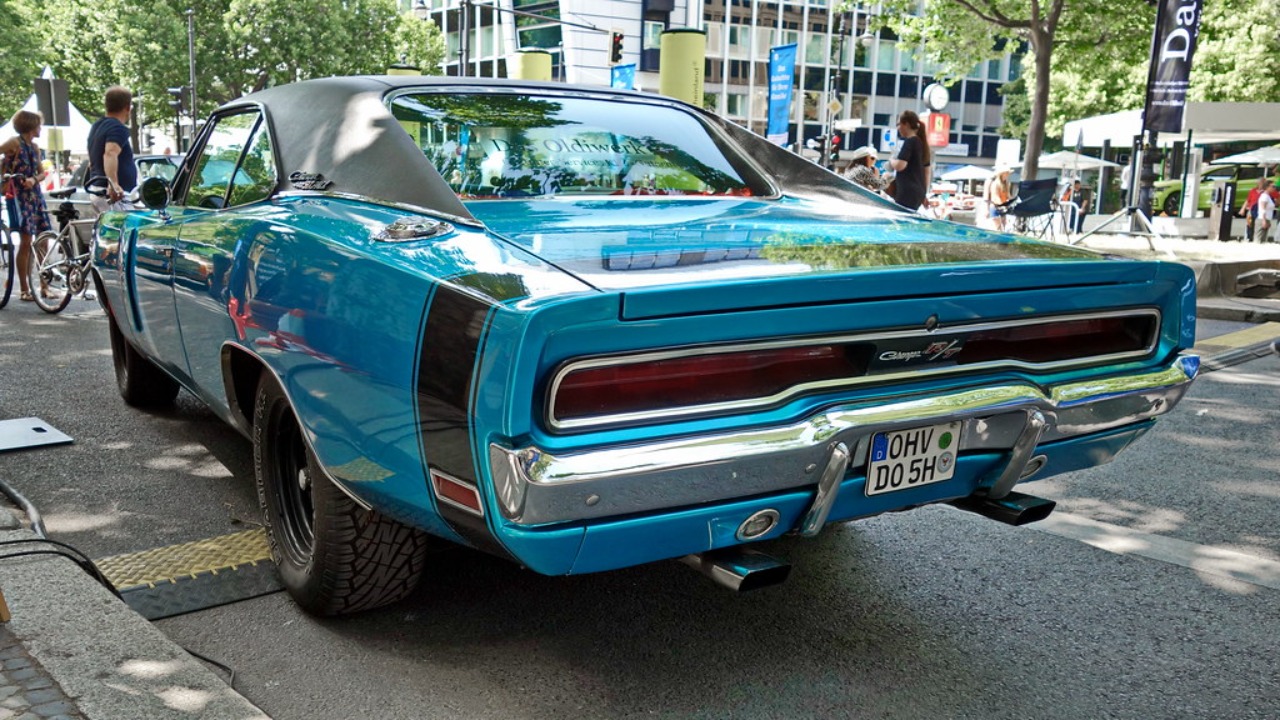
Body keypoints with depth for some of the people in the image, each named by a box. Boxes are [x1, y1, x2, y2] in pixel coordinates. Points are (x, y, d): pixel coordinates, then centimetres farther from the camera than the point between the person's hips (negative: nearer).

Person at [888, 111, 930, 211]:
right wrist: (925, 194, 26)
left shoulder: (909, 141, -8)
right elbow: (927, 171, 22)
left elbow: (899, 165, -20)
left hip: (907, 192, -9)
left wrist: (892, 160, 2)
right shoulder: (922, 143, 18)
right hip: (919, 192, 9)